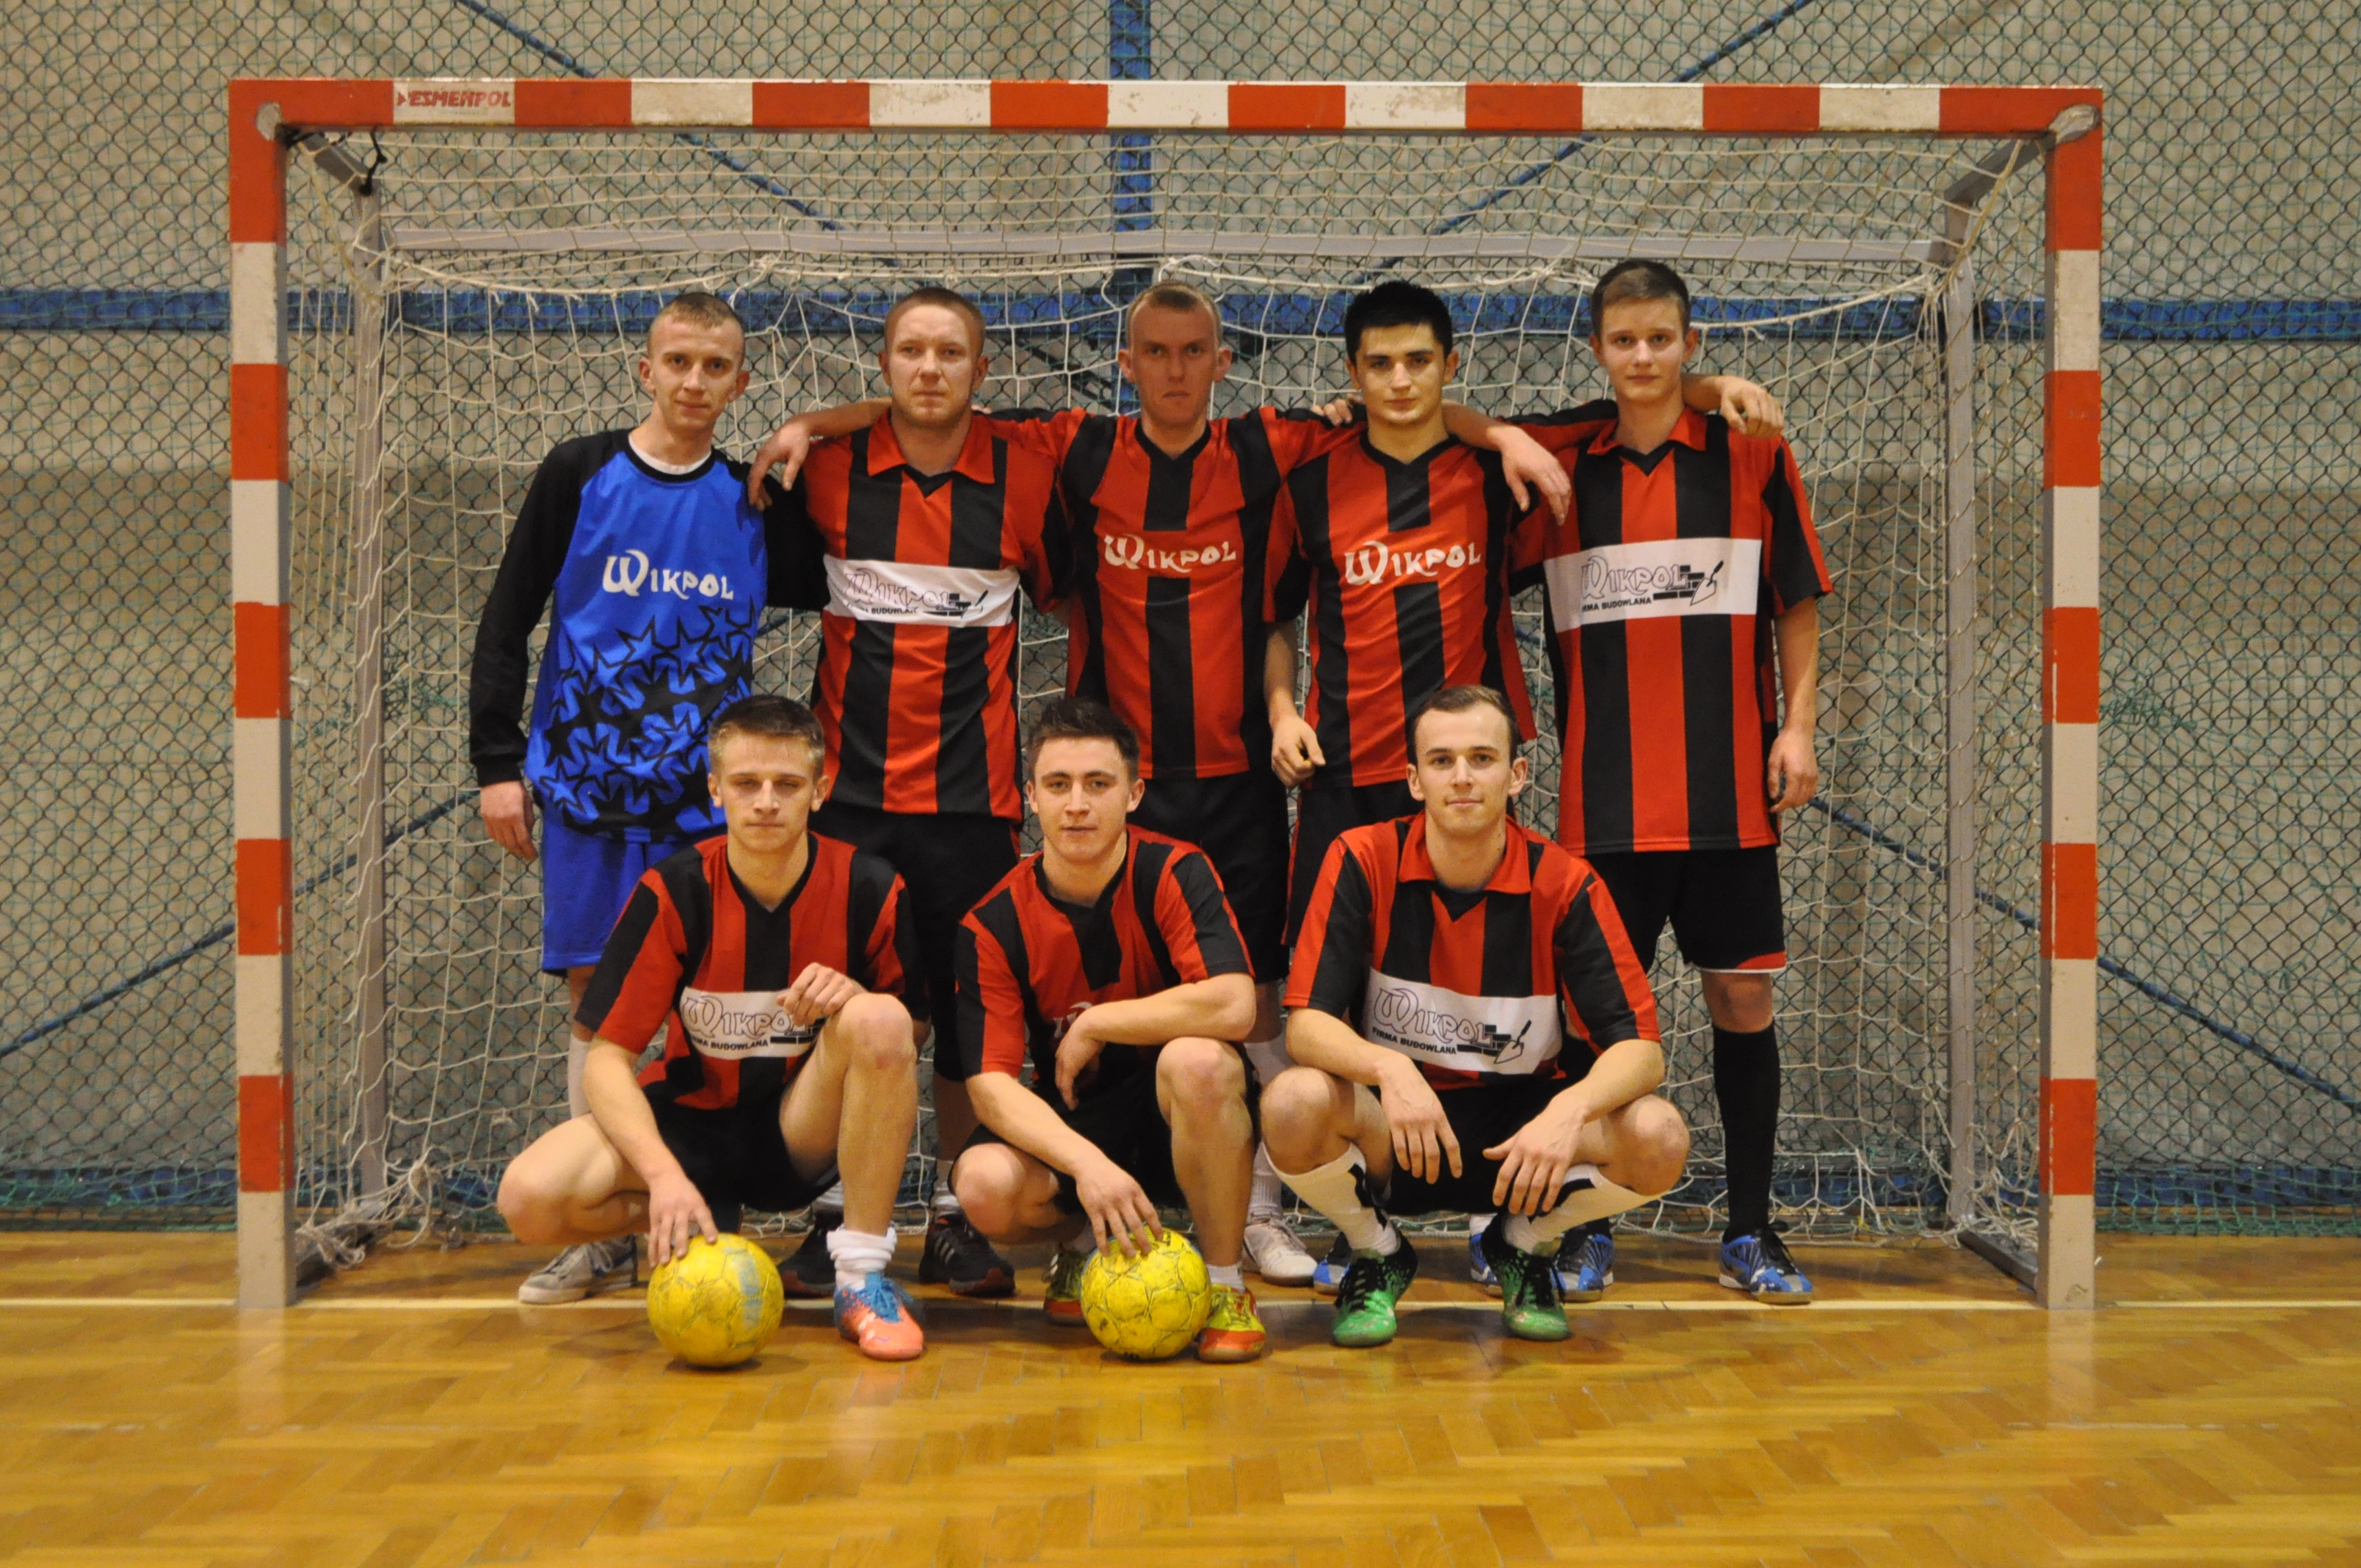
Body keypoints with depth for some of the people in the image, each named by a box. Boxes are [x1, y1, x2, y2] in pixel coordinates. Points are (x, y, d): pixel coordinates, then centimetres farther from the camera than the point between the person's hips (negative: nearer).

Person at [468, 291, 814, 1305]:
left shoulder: (755, 504, 7)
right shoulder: (579, 475, 3)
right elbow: (506, 623, 4)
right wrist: (497, 763, -2)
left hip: (705, 797, 1)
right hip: (588, 787, 0)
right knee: (595, 1001, 4)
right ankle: (600, 1232, 11)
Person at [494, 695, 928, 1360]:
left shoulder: (869, 889, -11)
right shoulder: (672, 893, -13)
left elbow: (908, 1039, -1)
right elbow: (607, 1059, -14)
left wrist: (857, 1000, -25)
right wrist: (664, 1174, -31)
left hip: (805, 1131, -1)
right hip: (691, 1124, 1)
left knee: (880, 1020, -32)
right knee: (530, 1195, -26)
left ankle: (863, 1279, -20)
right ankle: (704, 1226, 5)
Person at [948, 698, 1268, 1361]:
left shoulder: (1173, 873, -12)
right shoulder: (994, 923, -8)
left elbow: (1233, 1006, -28)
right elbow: (991, 1082, -15)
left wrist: (1094, 1024, -18)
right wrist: (1087, 1162, -32)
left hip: (1179, 1119, -2)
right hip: (1070, 1127, 2)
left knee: (1198, 1059, -35)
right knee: (986, 1186, -29)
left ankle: (1225, 1284, -14)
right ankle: (1082, 1243, 10)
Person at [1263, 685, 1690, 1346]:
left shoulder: (1565, 885, -9)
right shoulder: (1363, 861, -10)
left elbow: (1639, 1047, -14)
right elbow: (1306, 1023, -15)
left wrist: (1571, 1108, -35)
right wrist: (1391, 1069, -36)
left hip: (1521, 1129, 1)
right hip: (1390, 1125, -1)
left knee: (1658, 1137, -26)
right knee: (1293, 1104, -33)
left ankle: (1524, 1247, 7)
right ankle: (1377, 1256, 1)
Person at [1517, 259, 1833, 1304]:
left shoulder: (1751, 454, 3)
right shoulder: (1557, 465, 4)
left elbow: (1797, 602, 7)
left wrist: (1798, 722, -1)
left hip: (1729, 786, 0)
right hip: (1604, 791, 0)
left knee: (1743, 994, 3)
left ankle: (1750, 1232, 15)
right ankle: (1590, 1228, 16)